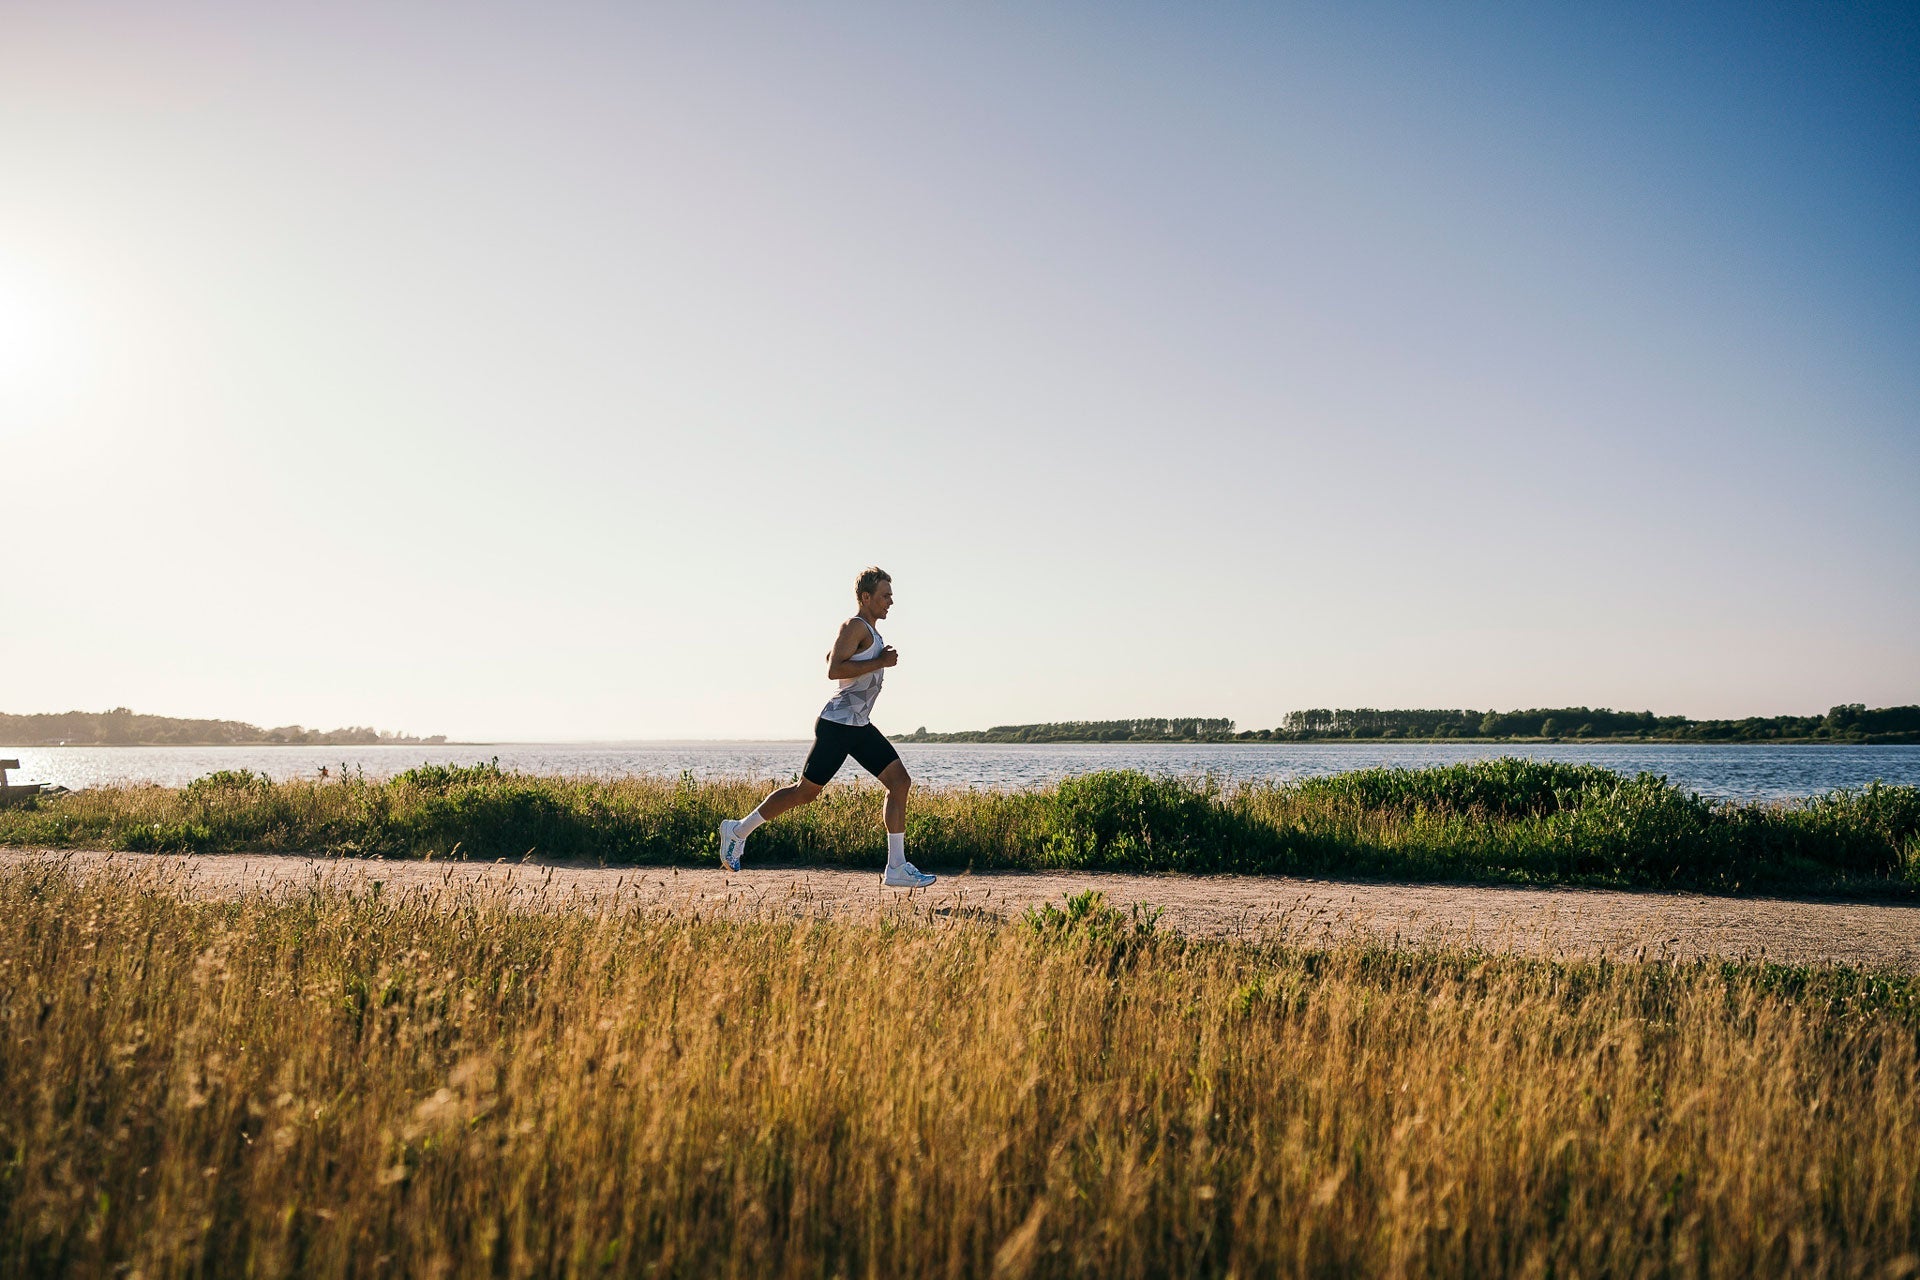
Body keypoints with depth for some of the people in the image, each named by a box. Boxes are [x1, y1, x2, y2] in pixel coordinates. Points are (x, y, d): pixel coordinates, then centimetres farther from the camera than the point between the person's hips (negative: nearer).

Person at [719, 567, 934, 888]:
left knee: (900, 782, -1)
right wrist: (879, 662, -21)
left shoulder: (869, 630, 18)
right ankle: (738, 830, 16)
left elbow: (831, 657, 31)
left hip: (860, 727, 9)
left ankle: (896, 868, -1)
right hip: (838, 725, -9)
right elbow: (833, 670, -24)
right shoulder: (855, 626, -12)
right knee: (806, 790, -1)